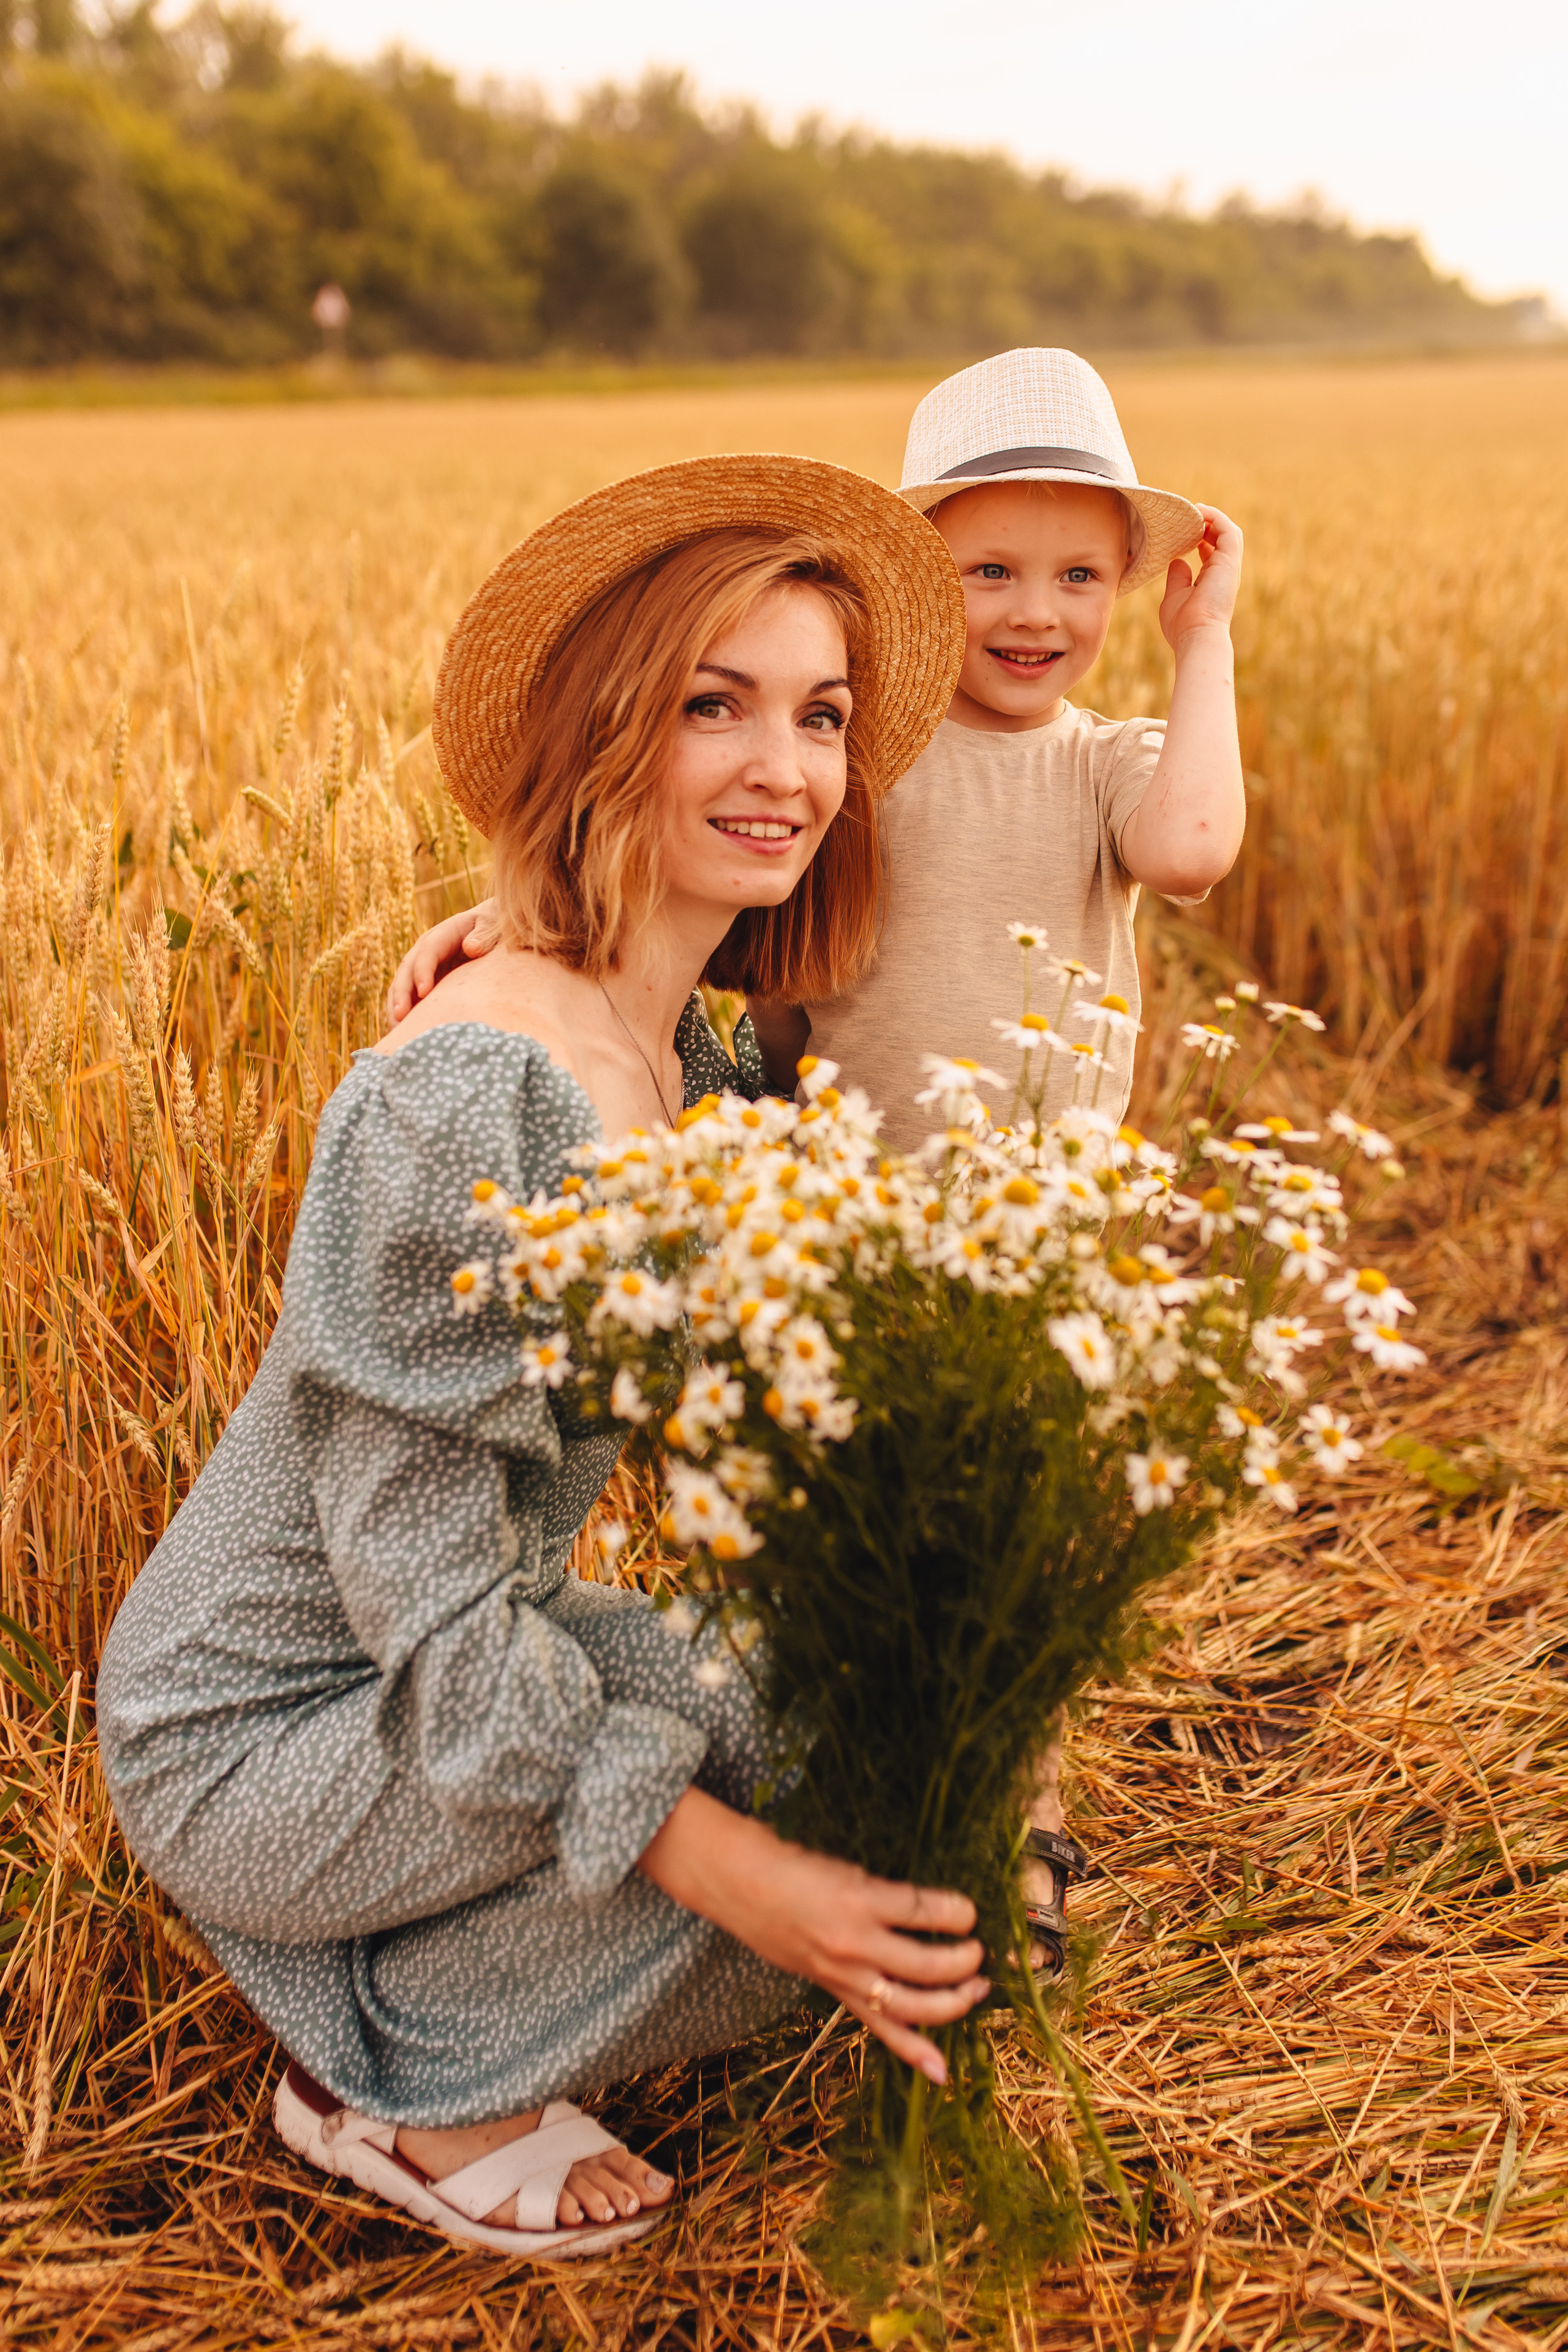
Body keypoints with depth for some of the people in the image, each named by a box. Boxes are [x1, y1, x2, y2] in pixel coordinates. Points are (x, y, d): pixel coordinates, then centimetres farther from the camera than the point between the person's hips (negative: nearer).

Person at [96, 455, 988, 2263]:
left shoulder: (684, 1061, -1)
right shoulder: (476, 1092, -29)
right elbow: (423, 1584, -28)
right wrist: (743, 1879, -32)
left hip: (448, 1657, 8)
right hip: (253, 1730, -8)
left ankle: (384, 1977, 15)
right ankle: (393, 2077, 1)